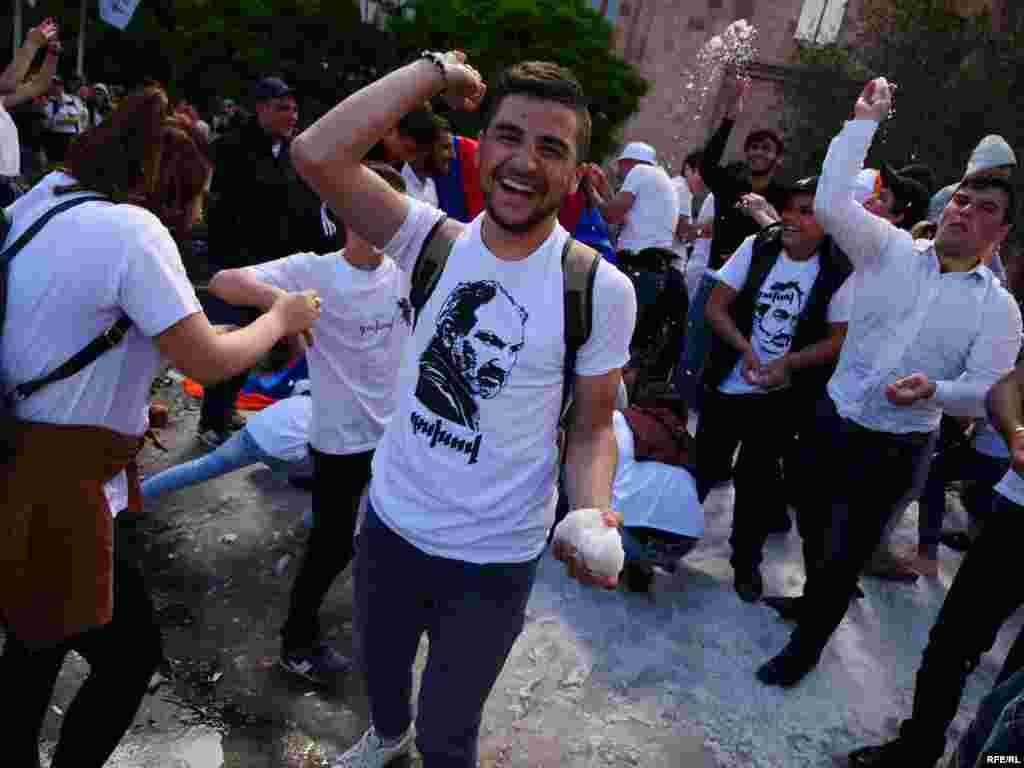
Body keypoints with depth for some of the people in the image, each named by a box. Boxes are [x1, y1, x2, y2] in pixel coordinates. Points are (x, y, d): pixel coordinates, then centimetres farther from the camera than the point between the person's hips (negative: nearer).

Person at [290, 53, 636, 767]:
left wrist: (593, 515, -27)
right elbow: (317, 153, -25)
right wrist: (437, 68, -19)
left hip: (492, 560, -3)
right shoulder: (434, 240, -11)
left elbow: (591, 427, -8)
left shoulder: (600, 289, -17)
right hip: (390, 523, 3)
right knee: (380, 669, 33)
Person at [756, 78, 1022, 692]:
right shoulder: (891, 250, -2)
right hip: (833, 419, 2)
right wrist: (865, 121, -11)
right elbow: (832, 201, -13)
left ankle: (806, 644, 29)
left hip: (896, 449, -2)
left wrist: (934, 390, -30)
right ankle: (821, 595, 50)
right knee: (818, 527, 21)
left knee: (848, 550, 6)